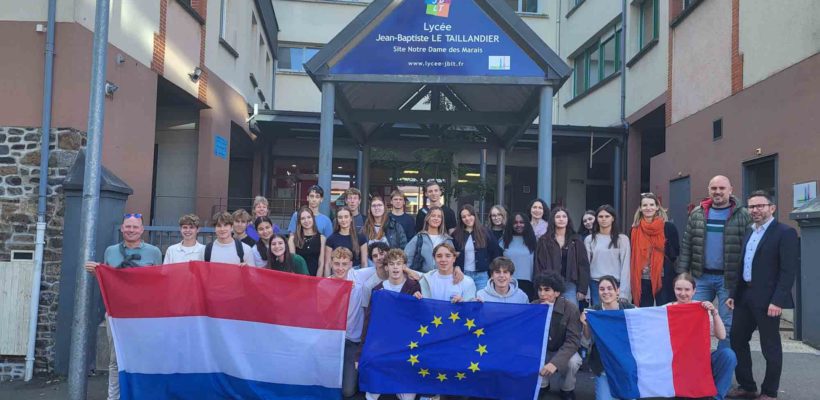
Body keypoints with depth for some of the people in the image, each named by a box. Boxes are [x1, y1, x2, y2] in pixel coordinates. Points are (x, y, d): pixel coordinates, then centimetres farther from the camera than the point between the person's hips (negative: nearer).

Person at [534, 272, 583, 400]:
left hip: (563, 352, -2)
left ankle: (567, 389, 0)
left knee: (573, 361, -34)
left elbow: (573, 340, -26)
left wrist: (555, 362, -41)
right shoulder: (533, 306, -12)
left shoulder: (571, 309, -20)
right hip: (542, 351, 2)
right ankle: (542, 385, 3)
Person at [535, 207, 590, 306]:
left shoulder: (576, 240, 7)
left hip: (570, 284, 0)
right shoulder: (544, 240, 6)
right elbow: (539, 265, 3)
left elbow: (583, 265, 4)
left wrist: (582, 289, -4)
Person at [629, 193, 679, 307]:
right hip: (641, 280, 3)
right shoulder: (635, 229, 7)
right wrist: (632, 280, 9)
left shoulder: (668, 227, 0)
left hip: (663, 279, -2)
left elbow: (675, 253, 3)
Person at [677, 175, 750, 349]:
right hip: (701, 277, 3)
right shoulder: (697, 214, 7)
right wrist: (682, 275, 3)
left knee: (727, 324, 6)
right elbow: (686, 246, 8)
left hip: (729, 279, -3)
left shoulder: (743, 215, -2)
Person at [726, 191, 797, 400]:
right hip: (744, 296, 8)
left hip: (767, 298, -7)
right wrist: (733, 294, 12)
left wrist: (778, 300, -21)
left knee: (770, 347, 5)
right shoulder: (749, 233, 15)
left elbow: (788, 270, -15)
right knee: (736, 340, 11)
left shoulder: (785, 232, -9)